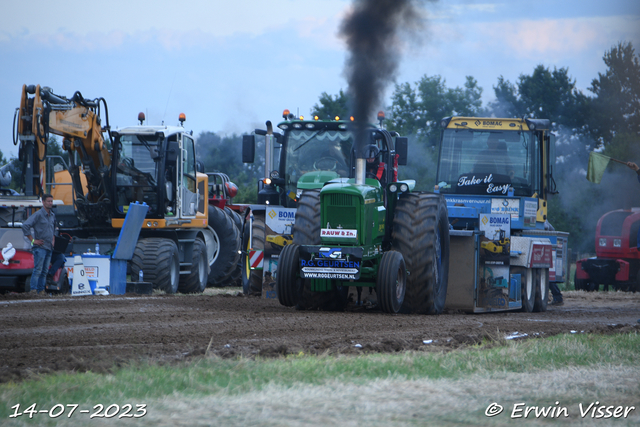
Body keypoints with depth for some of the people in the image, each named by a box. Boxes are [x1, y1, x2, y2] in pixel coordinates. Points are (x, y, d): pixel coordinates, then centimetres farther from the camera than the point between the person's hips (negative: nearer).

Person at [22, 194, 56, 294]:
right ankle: (33, 290, -12)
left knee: (44, 271, 7)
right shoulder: (38, 214, -8)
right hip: (40, 247, -7)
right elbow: (25, 225, -16)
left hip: (49, 247, 7)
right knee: (38, 270, -11)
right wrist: (33, 240, -14)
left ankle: (41, 290, 9)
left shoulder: (53, 216, 15)